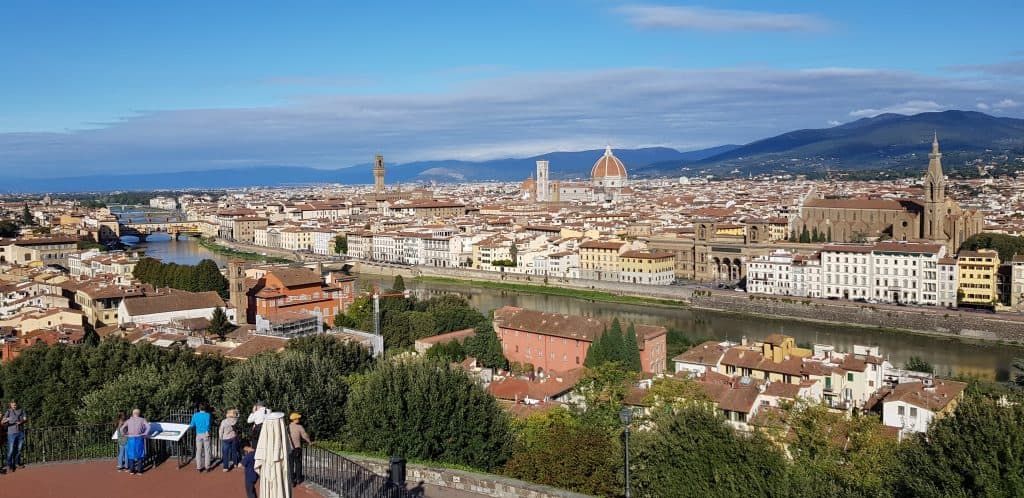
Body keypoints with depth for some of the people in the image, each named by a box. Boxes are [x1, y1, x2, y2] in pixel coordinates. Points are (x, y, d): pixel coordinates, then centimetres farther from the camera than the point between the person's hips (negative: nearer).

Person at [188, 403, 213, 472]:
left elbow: (192, 425, 6)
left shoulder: (195, 415, 4)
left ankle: (198, 467, 8)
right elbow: (207, 424, -18)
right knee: (207, 451, 3)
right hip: (205, 434, -2)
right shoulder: (207, 415, -5)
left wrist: (188, 426, 26)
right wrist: (207, 431, -13)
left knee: (198, 451, 7)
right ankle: (206, 467, 4)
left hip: (198, 434, 3)